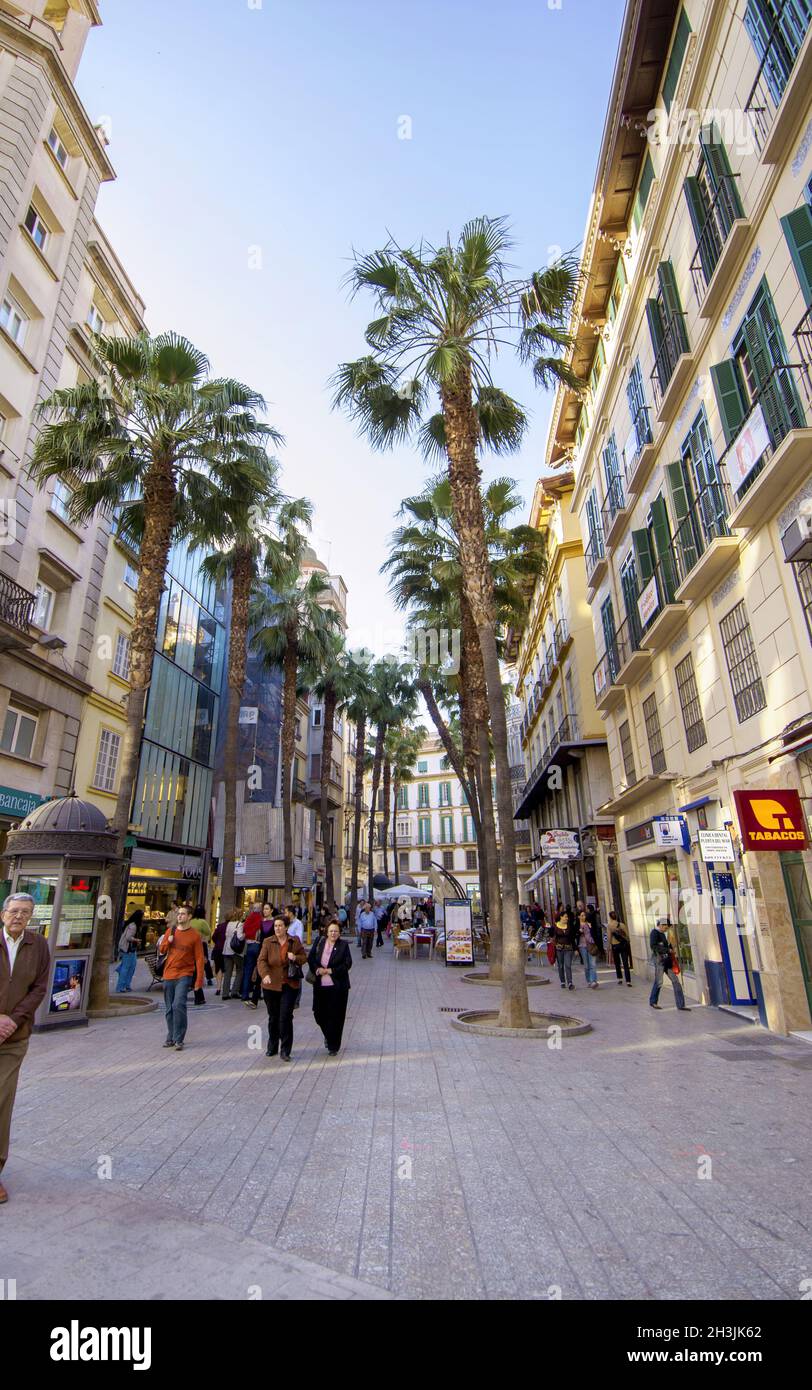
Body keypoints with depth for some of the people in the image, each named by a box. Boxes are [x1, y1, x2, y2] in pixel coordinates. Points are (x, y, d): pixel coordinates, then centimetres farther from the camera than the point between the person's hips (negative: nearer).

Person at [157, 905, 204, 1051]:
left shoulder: (195, 935, -6)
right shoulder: (170, 931, 7)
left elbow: (199, 959, -5)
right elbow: (161, 951, 14)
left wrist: (199, 980, -10)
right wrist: (168, 941, -7)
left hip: (184, 975, -5)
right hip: (169, 975, 5)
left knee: (178, 1005, -17)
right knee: (169, 1008, 11)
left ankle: (179, 1040, -7)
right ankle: (171, 1037, 26)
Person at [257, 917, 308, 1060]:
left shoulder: (295, 941, 3)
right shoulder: (267, 942, 1)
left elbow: (304, 957, 9)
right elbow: (261, 960, -9)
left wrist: (295, 958, -13)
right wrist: (265, 974, -27)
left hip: (290, 985, -1)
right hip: (271, 985, 1)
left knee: (286, 1017, -6)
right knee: (273, 1017, 12)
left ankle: (285, 1051, 5)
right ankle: (272, 1047, 32)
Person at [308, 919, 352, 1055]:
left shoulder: (344, 945, -4)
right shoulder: (319, 942, 3)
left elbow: (347, 964, -9)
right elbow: (310, 958, 5)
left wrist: (330, 971, -14)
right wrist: (317, 969, -13)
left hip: (338, 986, -3)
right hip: (320, 985, 3)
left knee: (335, 1017, 1)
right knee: (319, 1013, 9)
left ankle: (333, 1046, 18)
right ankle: (328, 1035, 40)